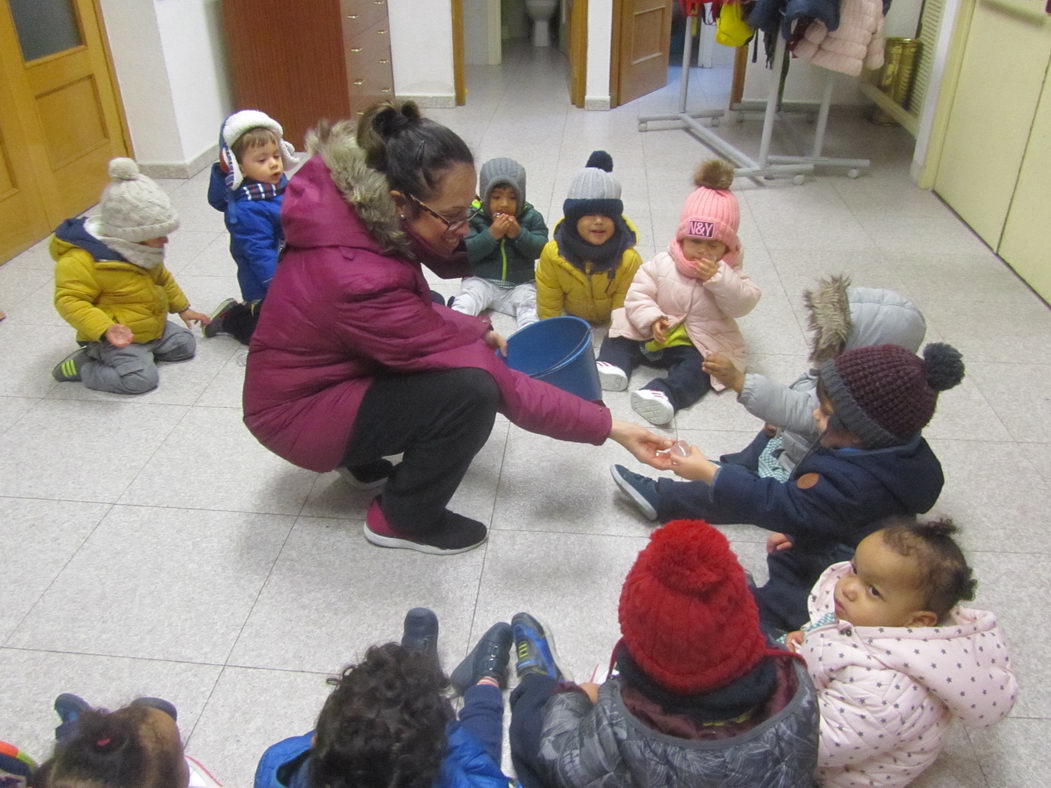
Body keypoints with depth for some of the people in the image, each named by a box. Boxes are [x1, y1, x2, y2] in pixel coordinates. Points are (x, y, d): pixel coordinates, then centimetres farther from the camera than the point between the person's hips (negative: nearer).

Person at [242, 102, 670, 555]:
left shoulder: (359, 210, -12)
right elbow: (497, 382, -32)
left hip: (329, 371, 9)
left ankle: (365, 456, 13)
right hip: (298, 415, -8)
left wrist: (475, 330, -13)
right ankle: (404, 520, -3)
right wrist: (607, 427, -27)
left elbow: (412, 316, 4)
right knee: (470, 389, -27)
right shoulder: (361, 280, -36)